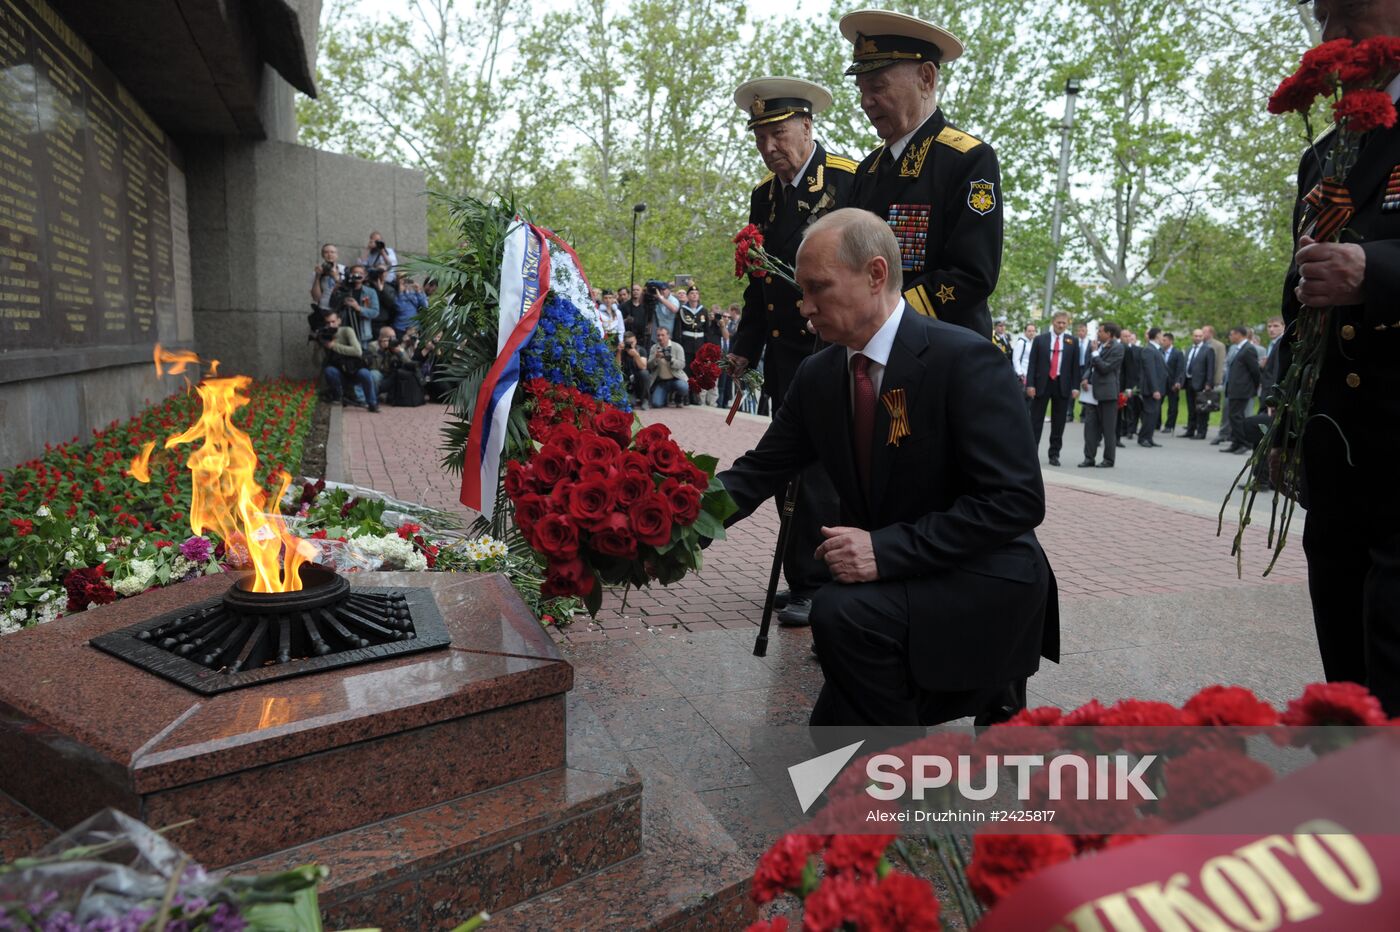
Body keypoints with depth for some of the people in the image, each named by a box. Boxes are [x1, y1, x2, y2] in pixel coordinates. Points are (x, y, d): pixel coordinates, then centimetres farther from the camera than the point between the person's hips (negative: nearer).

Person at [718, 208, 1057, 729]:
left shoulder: (964, 360, -20)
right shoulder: (818, 376, 1)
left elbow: (1016, 500, -24)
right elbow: (761, 470, 2)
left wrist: (887, 549, -31)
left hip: (985, 580, -7)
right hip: (892, 581, 8)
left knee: (841, 612, -32)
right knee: (835, 727, 12)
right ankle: (984, 690, 30)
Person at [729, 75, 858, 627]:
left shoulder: (851, 181, -7)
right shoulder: (764, 195, 14)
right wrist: (745, 348, 12)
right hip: (783, 352, 7)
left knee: (818, 466, -7)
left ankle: (821, 585, 5)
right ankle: (802, 579, 20)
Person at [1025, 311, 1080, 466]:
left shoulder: (1072, 342, 7)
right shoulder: (1040, 339, 4)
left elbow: (1075, 365, 5)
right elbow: (1032, 363, 0)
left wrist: (1075, 387, -2)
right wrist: (1030, 384, -8)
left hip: (1062, 385, 1)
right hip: (1042, 384, -1)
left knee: (1059, 423, 5)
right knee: (1036, 420, 2)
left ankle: (1054, 454, 13)